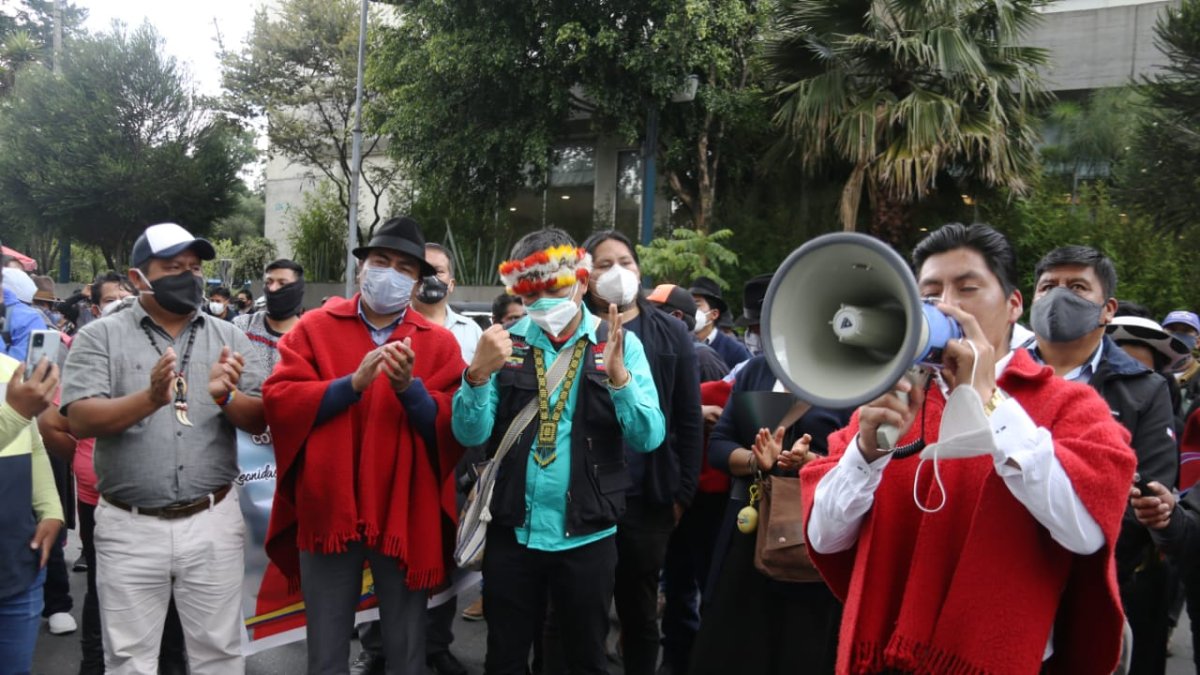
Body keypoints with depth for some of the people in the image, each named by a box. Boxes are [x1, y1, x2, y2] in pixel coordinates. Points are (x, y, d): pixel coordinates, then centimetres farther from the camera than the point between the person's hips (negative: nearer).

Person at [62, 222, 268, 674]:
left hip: (212, 521, 1)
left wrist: (226, 397, -20)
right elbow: (80, 420, -11)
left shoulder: (228, 338, 5)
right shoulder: (100, 337, -1)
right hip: (129, 527, -1)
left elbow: (261, 421, 2)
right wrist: (150, 399, -28)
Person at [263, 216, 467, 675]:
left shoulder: (439, 342, 3)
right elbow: (278, 401, -8)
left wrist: (410, 386, -20)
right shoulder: (314, 328, 3)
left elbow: (455, 429, -5)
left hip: (406, 519, 0)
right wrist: (354, 383, -18)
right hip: (327, 513, 0)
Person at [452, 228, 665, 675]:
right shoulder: (505, 342, -1)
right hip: (511, 532, 1)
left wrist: (618, 376, -26)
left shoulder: (620, 343, -4)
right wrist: (478, 372, -24)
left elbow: (649, 438, -11)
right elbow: (471, 435, -7)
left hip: (587, 534, -1)